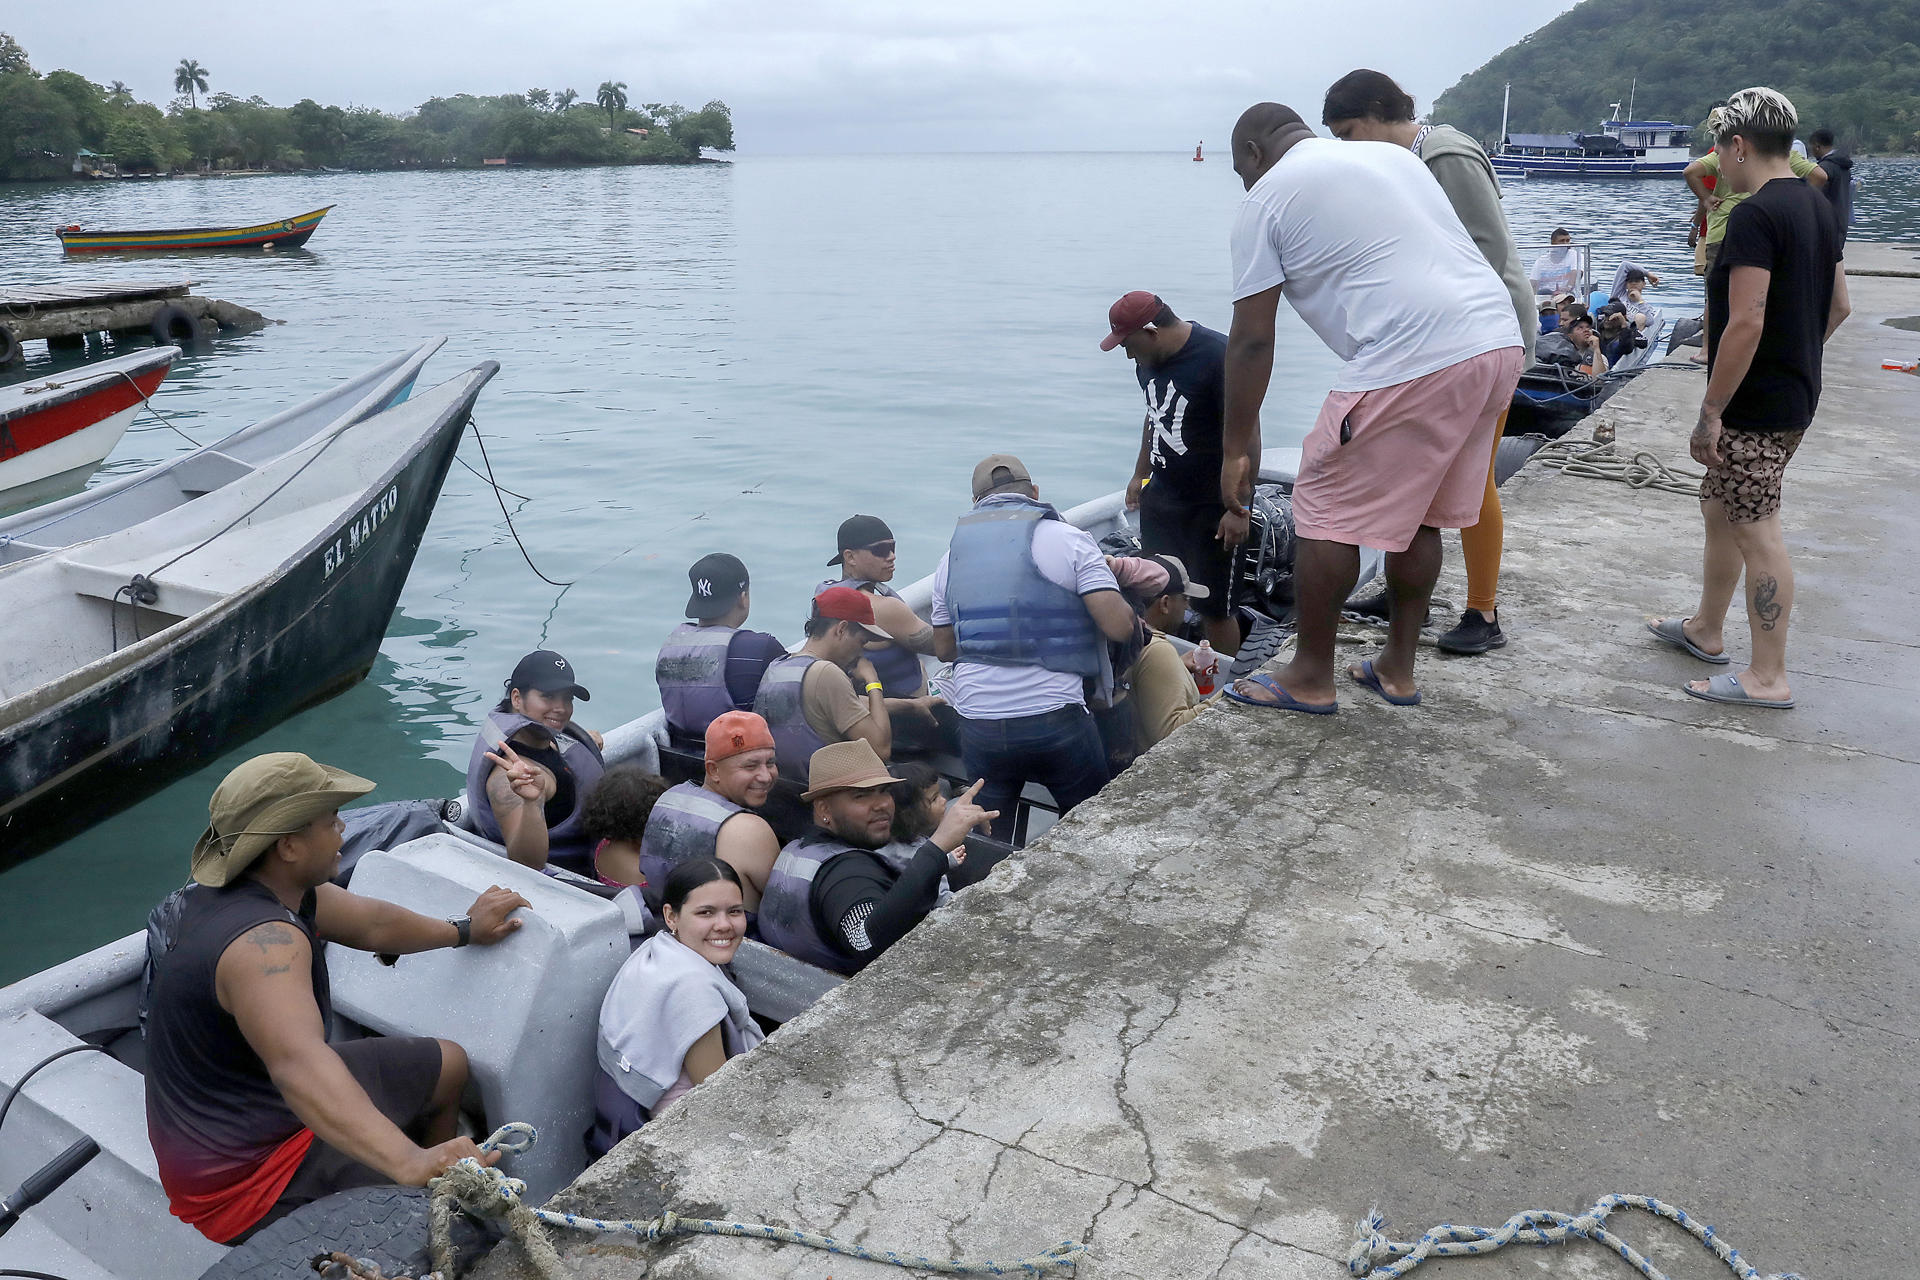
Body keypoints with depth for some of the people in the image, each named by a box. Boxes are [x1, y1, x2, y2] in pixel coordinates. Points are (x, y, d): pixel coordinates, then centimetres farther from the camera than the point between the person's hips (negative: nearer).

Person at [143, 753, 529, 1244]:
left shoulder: (282, 888, -3)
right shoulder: (264, 942, -34)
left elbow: (370, 922, 14)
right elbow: (299, 1065, -50)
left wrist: (464, 930, 28)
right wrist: (410, 1162, -61)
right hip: (245, 1179, -10)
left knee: (448, 1065, 21)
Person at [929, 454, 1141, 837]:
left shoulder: (953, 555, 10)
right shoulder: (1066, 539, -4)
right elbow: (1118, 625, -12)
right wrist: (1137, 622, 10)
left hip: (977, 725, 4)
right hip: (1055, 717, -3)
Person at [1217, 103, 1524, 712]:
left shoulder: (1268, 198, 4)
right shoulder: (1395, 156, 26)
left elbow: (1251, 340, 0)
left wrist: (1236, 451, 5)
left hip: (1413, 359, -8)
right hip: (1500, 341, 8)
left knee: (1326, 510, 5)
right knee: (1417, 512, 19)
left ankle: (1311, 678, 14)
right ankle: (1397, 668, 28)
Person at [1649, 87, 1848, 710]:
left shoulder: (1754, 215, -19)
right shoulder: (1817, 206, 11)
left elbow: (1746, 322, -24)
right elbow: (1838, 305, 17)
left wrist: (1710, 412, -20)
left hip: (1755, 403, -10)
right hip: (1797, 395, 10)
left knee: (1756, 530, -4)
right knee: (1720, 506, 22)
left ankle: (1768, 678, 3)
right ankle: (1705, 629, 36)